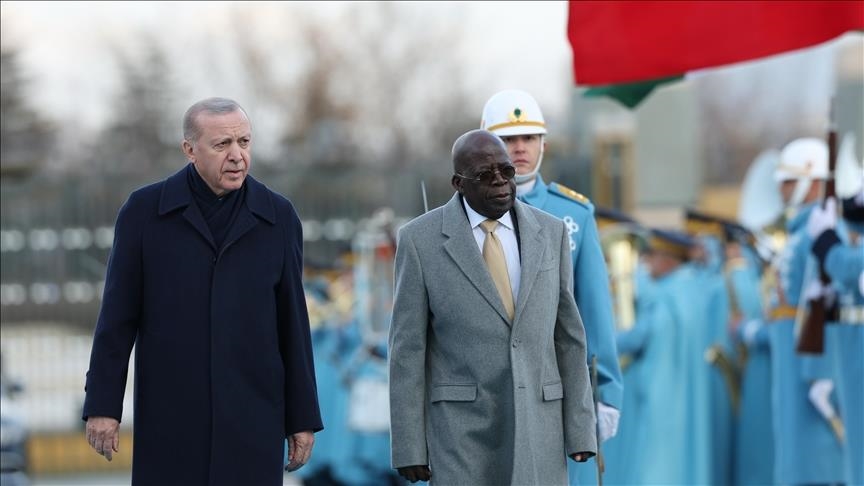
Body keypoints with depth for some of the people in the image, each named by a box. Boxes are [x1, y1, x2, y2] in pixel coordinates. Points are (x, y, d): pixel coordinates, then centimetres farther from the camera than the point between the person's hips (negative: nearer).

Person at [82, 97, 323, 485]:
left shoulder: (278, 217, 3)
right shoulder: (144, 211, -2)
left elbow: (292, 323, 6)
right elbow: (118, 317, 0)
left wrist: (303, 418, 5)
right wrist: (102, 405, -5)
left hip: (251, 417, 1)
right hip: (170, 416, -1)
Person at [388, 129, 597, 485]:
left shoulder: (549, 233, 5)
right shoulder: (422, 240, -4)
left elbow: (567, 336, 8)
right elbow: (407, 349, -4)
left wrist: (580, 431, 4)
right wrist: (409, 449, -8)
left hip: (535, 427, 3)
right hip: (461, 427, -3)